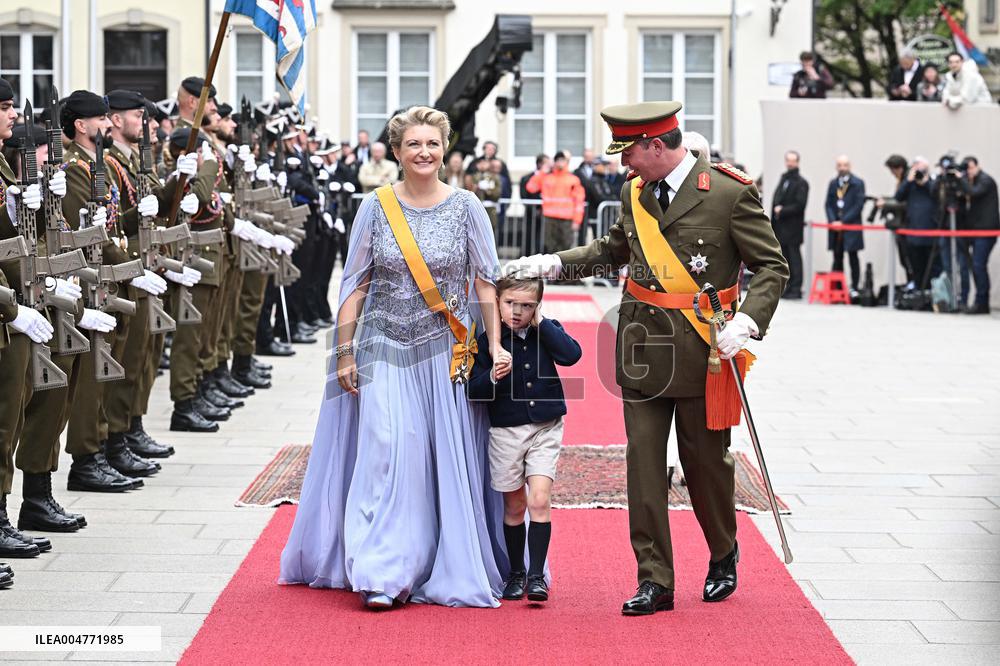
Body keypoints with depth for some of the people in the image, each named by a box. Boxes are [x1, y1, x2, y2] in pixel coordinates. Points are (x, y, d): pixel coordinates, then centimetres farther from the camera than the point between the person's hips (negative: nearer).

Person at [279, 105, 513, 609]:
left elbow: (485, 282, 2)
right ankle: (384, 576, -8)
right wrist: (344, 353, 0)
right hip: (385, 351, 0)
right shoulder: (376, 208, 1)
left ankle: (451, 571, 16)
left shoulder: (465, 207, 1)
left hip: (447, 354, 0)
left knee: (448, 460, 2)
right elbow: (355, 285, 4)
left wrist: (496, 345, -7)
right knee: (388, 452, -11)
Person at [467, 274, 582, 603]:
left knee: (540, 501, -10)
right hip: (505, 430, 0)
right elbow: (473, 390, -6)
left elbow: (571, 354, -18)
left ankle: (537, 574, -5)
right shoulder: (488, 341, -5)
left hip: (545, 428, 0)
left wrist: (541, 323, -15)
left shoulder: (547, 332, 1)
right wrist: (491, 377, -26)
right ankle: (516, 573, 22)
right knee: (514, 506, 9)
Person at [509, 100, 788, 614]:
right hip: (641, 348, 5)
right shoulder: (634, 193, 8)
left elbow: (772, 266, -6)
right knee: (643, 461, 0)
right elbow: (614, 249, 25)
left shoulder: (730, 193, -10)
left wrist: (746, 321, -19)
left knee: (705, 460, 8)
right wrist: (555, 263, 12)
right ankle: (654, 580, 5)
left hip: (701, 349, -5)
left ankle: (724, 556, 34)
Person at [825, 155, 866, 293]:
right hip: (835, 227, 5)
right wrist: (832, 221, -7)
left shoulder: (858, 183, -3)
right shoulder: (833, 184, 13)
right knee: (837, 258, 6)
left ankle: (854, 288, 2)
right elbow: (829, 204, 10)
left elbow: (859, 205, -9)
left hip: (851, 226, -5)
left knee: (853, 258, 0)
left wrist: (843, 221, -14)